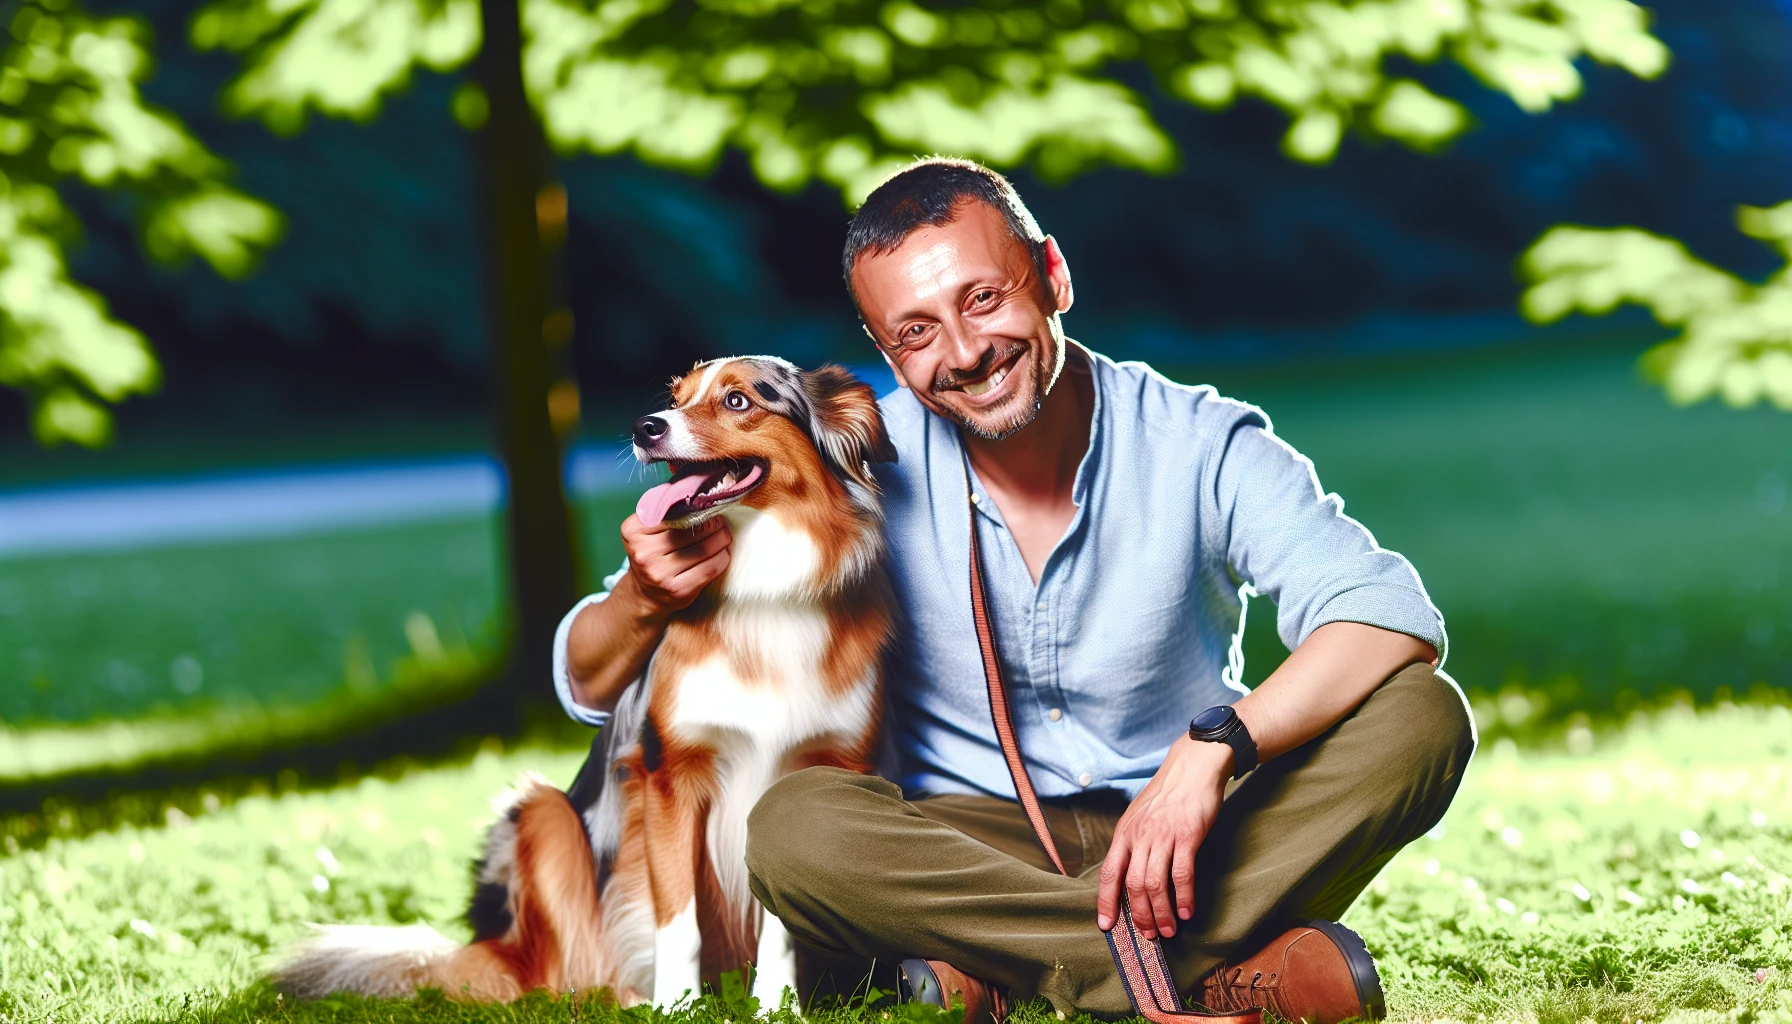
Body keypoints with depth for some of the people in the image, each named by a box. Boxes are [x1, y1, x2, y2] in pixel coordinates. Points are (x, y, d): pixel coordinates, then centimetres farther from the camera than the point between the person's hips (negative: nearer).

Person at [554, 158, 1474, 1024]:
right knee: (792, 828, -31)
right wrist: (647, 600, -27)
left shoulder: (1200, 448, -8)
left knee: (1422, 718, -24)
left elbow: (1396, 621, -21)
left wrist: (1210, 749, -35)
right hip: (971, 851, 0)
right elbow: (593, 688, -4)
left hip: (1195, 838, 0)